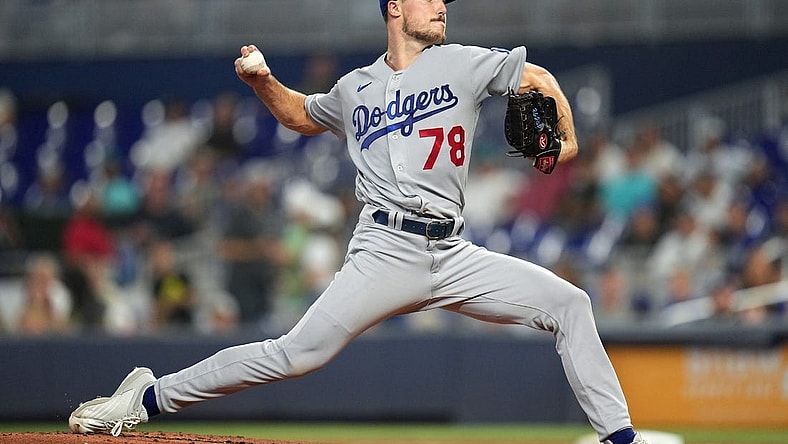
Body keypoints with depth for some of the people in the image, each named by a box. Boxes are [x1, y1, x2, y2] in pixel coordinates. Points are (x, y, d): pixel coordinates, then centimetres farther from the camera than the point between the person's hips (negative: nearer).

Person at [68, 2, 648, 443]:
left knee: (568, 303, -9)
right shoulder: (355, 89, 12)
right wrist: (264, 83, 13)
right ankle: (149, 397, -6)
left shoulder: (461, 64, 9)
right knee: (298, 354, -15)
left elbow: (539, 79, 17)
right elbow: (301, 115, 32)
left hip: (452, 256, 2)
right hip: (387, 253, -2)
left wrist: (566, 137, 1)